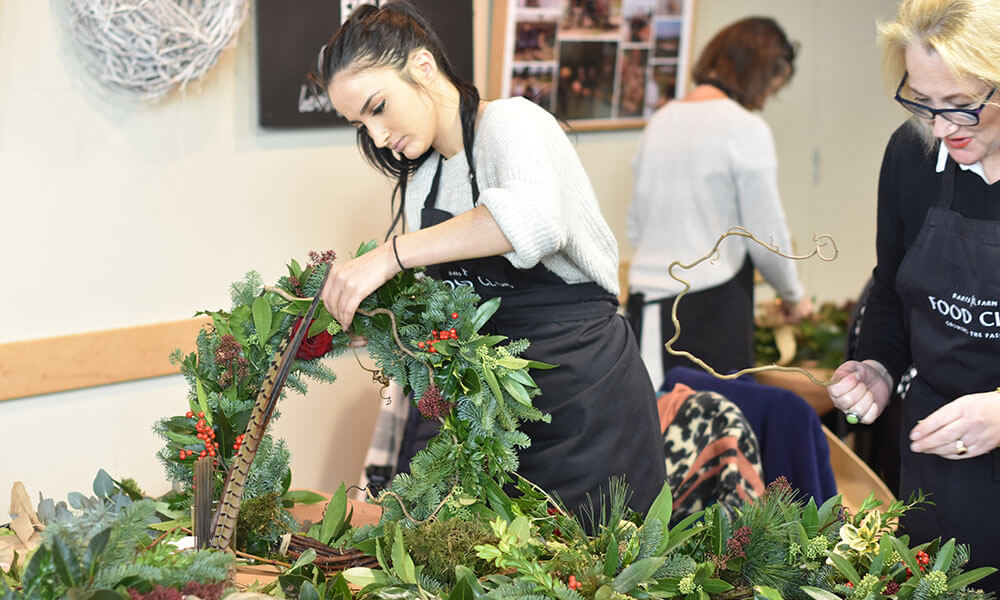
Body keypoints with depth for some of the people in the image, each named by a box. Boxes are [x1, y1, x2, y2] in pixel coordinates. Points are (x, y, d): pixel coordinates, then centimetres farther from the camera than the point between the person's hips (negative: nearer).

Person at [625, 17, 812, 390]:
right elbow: (767, 238, -5)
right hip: (712, 305, -6)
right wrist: (793, 296, 11)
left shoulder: (661, 121, 11)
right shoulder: (746, 128, -8)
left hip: (645, 299, 6)